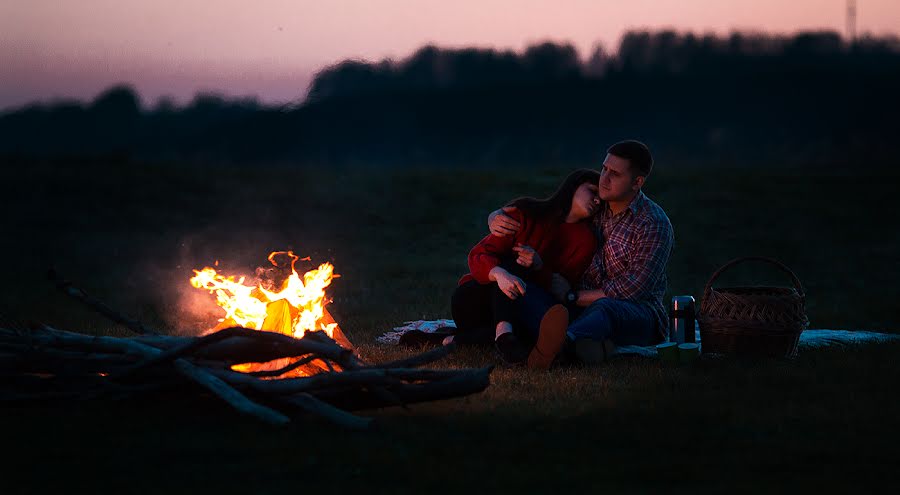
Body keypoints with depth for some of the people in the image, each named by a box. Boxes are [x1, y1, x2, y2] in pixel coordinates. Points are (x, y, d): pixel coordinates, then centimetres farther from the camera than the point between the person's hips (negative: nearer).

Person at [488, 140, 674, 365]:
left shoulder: (655, 225, -8)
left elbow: (631, 292, -15)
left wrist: (573, 296, -14)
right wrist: (497, 219, -11)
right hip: (585, 308, 5)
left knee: (606, 308, -42)